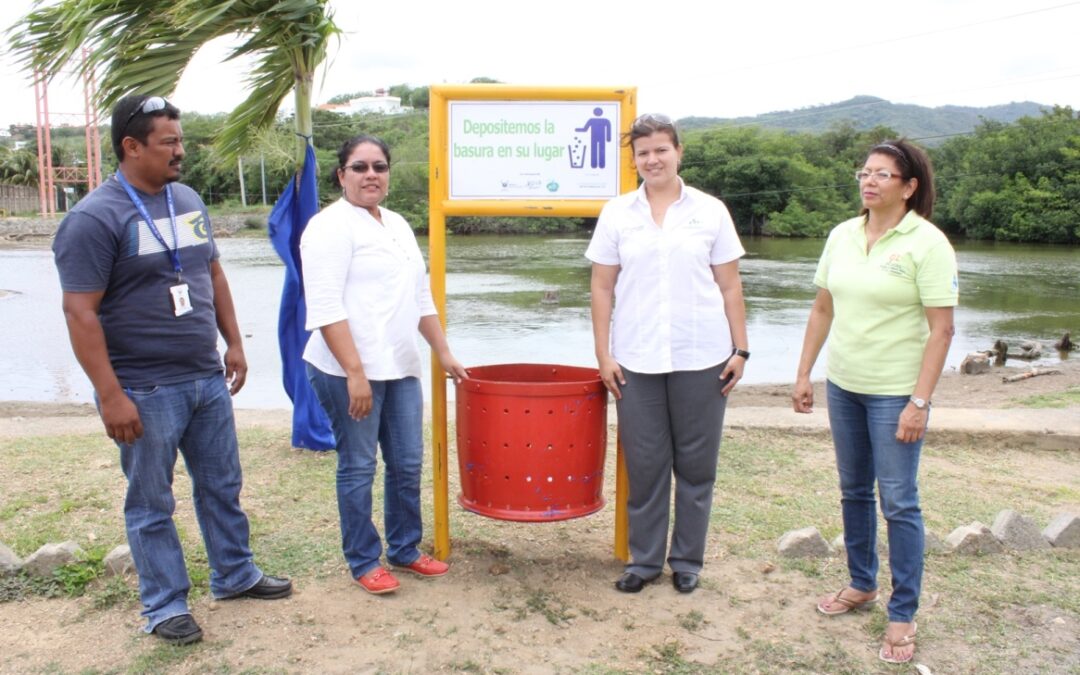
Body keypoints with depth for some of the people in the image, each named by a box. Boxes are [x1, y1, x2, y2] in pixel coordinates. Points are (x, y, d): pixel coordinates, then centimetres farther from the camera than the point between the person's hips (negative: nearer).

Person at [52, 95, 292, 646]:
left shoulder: (189, 201, 7)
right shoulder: (95, 218, -14)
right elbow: (80, 312, -17)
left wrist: (233, 343, 13)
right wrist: (110, 396, -20)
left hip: (207, 380, 7)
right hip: (145, 392, -6)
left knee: (222, 486, 17)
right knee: (152, 504, 8)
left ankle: (234, 575, 35)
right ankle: (165, 605, 23)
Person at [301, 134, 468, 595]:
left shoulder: (397, 225, 16)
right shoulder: (331, 226, -9)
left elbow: (421, 297, 21)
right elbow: (325, 308, -16)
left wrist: (444, 354, 18)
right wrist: (354, 373, -21)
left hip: (399, 367, 8)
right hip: (348, 371, -7)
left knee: (407, 464, 12)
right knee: (358, 468, 4)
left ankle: (404, 549, 29)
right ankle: (363, 562, 19)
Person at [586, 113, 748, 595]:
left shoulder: (710, 211, 4)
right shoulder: (617, 213, 5)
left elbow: (730, 286, 5)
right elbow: (602, 288, 4)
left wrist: (740, 348, 0)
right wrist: (603, 354, -1)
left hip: (701, 357, 0)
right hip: (637, 360, 0)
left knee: (696, 464, 8)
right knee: (644, 464, 7)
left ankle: (687, 560, 24)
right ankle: (644, 559, 23)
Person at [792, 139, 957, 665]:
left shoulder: (927, 243, -12)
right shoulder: (843, 235, 5)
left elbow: (941, 329, -14)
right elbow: (822, 310, 10)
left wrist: (919, 403, -18)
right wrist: (803, 374, 8)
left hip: (895, 393, -6)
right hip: (843, 385, 6)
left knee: (898, 502, 1)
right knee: (853, 491, 17)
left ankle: (903, 615, 14)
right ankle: (861, 585, 35)